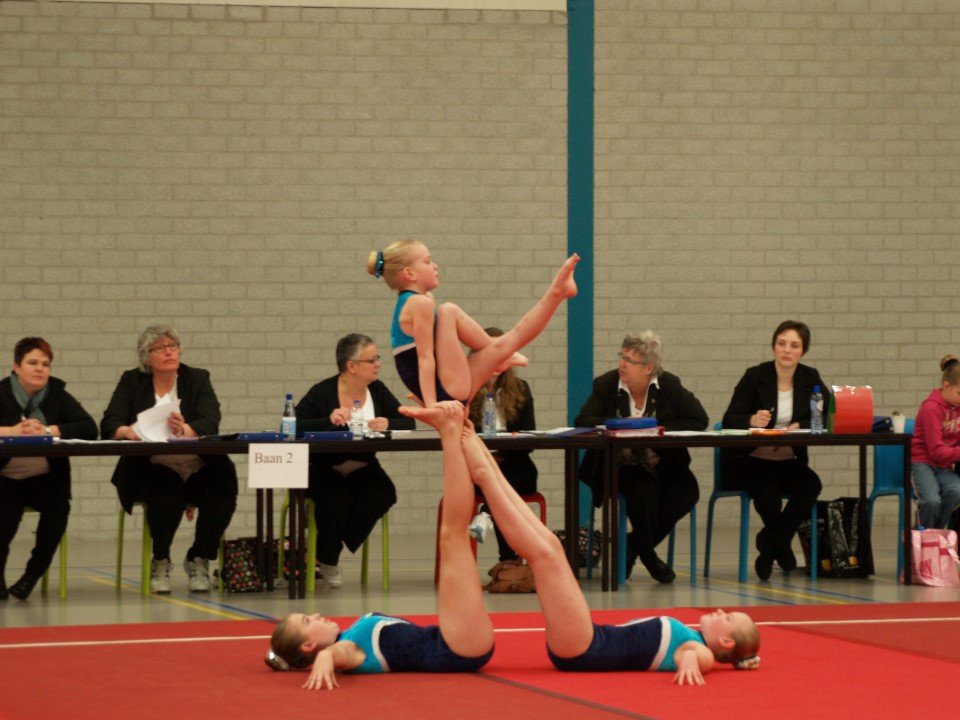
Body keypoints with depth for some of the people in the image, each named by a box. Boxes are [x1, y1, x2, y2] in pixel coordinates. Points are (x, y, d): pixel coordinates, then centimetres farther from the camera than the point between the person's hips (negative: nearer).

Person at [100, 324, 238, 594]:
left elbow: (210, 423, -8)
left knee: (222, 494, -28)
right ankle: (160, 562, -9)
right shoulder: (132, 381, 9)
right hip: (151, 469, -1)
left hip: (198, 468, 1)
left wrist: (186, 430, -31)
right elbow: (108, 425, -2)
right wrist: (127, 431, -26)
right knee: (166, 496, -34)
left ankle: (198, 560, -3)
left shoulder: (197, 379, 9)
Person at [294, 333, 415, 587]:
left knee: (383, 494, -26)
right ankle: (327, 559, -1)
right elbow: (293, 426, -17)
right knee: (336, 499, -35)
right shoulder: (323, 392, -8)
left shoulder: (377, 390, 7)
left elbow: (408, 423, 5)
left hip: (363, 468, 5)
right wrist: (328, 421, -31)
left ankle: (329, 553, -7)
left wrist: (388, 424, -17)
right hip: (325, 469, -5)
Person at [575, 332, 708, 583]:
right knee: (643, 489, -33)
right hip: (618, 466, -2)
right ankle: (647, 553, -5)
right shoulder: (606, 384, 0)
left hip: (661, 466, 2)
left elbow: (699, 420, -4)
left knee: (687, 492, -26)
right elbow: (582, 421, -7)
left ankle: (632, 546, -4)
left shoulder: (669, 385, 1)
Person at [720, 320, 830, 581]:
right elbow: (729, 421, -10)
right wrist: (752, 420, -32)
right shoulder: (755, 376, -3)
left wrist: (799, 427, -19)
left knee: (811, 485, -29)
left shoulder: (810, 378, 7)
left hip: (789, 461, 3)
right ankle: (780, 546, -3)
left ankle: (769, 544, -8)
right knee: (768, 491, -34)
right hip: (749, 460, -3)